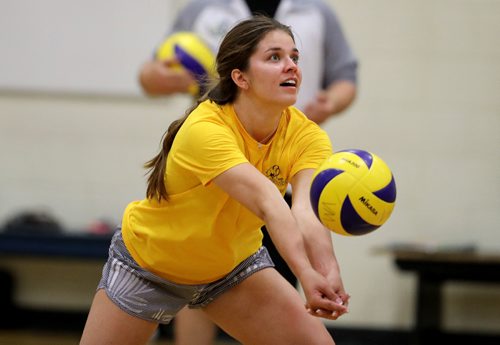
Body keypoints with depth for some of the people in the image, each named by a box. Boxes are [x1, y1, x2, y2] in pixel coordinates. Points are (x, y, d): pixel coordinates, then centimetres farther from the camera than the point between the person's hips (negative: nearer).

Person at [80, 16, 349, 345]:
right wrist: (306, 275, -63)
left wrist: (328, 273, -59)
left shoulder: (306, 135, -22)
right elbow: (267, 202, -50)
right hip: (148, 260, -3)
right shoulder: (204, 130, -35)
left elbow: (305, 209, -40)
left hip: (233, 262, 3)